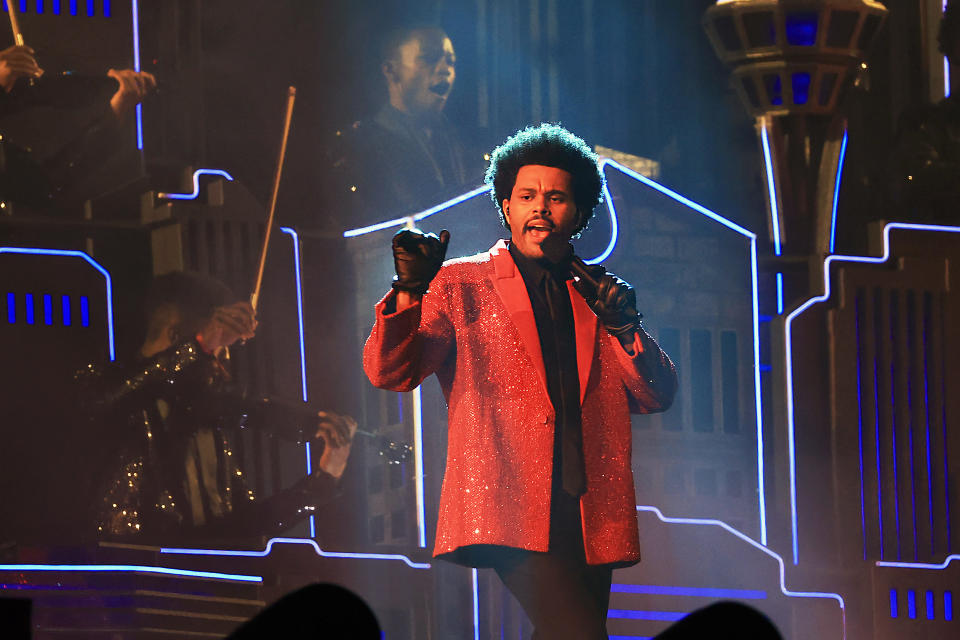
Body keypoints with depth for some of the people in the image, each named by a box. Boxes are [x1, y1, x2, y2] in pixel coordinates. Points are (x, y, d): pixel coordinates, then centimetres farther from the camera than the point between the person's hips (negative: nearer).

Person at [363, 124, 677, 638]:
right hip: (509, 509, -5)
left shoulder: (595, 295, 21)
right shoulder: (460, 284, 9)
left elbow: (657, 397, 13)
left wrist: (626, 330, -6)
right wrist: (408, 291, -20)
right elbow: (389, 373, -3)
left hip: (589, 515, 5)